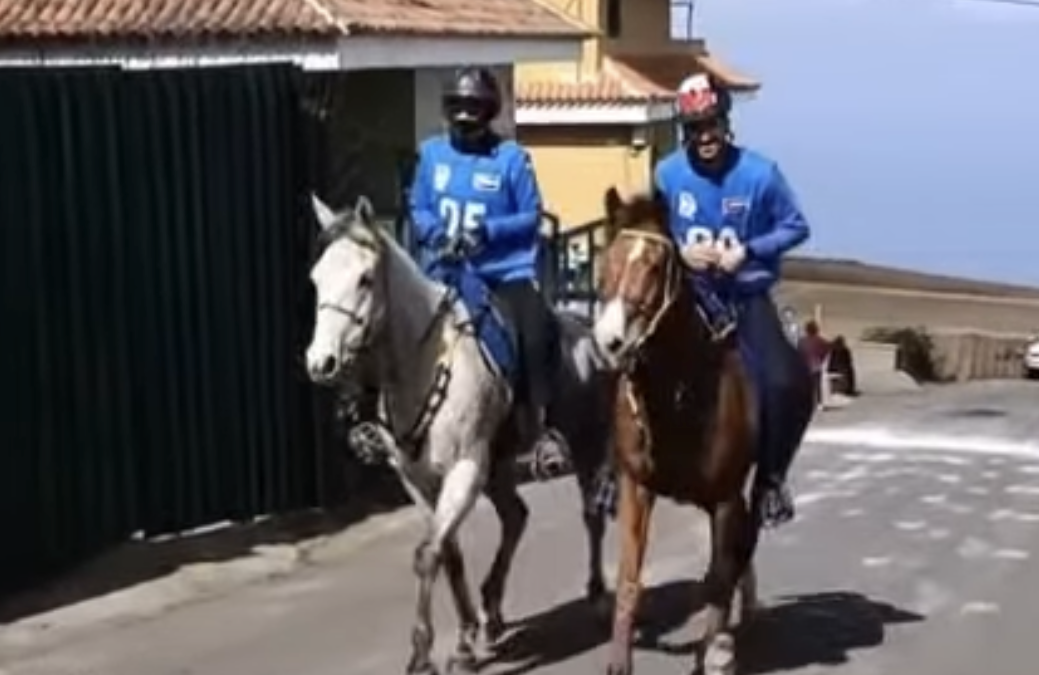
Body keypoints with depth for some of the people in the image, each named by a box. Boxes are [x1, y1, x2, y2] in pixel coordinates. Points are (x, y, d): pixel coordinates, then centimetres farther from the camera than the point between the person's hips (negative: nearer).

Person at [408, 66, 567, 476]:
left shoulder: (511, 158, -3)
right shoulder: (432, 153, 6)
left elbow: (531, 216, -3)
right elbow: (417, 209, 11)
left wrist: (488, 231, -19)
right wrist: (436, 232, -11)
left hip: (505, 269, -3)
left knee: (536, 330, -24)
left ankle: (542, 427, -15)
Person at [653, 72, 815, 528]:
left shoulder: (760, 174, -12)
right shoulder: (667, 175, -8)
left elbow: (795, 227, -2)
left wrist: (748, 251, -17)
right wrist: (680, 251, -15)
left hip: (746, 295, -1)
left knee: (787, 385, -19)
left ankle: (770, 478, 4)